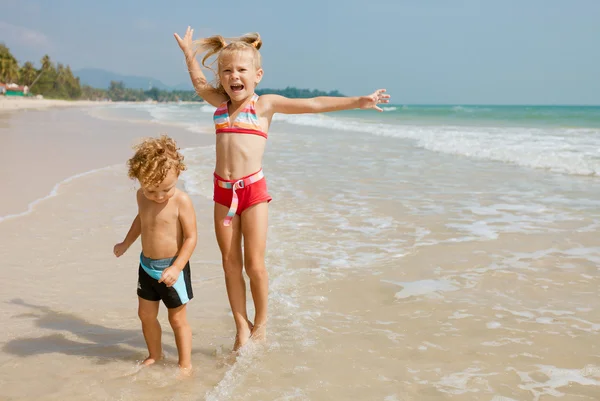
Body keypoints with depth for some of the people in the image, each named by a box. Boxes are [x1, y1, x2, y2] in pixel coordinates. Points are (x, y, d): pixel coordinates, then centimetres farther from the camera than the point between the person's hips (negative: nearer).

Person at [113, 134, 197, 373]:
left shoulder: (181, 201, -21)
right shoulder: (142, 196, -2)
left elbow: (191, 237, -19)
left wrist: (176, 267, -24)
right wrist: (126, 243, 28)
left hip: (172, 268, -6)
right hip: (147, 266, 6)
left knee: (177, 319, 5)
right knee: (146, 314, 16)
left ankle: (185, 365, 20)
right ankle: (154, 355, 38)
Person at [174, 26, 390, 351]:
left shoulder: (265, 104, 0)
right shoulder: (220, 102, 11)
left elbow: (314, 104, -4)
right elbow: (198, 82, 33)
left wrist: (357, 102, -8)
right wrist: (189, 52, 43)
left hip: (253, 189, -4)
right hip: (223, 190, 4)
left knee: (254, 264, -2)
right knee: (230, 263, 6)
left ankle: (260, 323, 18)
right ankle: (241, 326, 18)